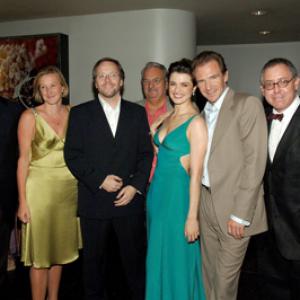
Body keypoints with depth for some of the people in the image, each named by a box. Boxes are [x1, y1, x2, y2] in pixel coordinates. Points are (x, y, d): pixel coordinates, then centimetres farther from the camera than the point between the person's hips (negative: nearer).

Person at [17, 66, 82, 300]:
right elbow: (24, 159, -7)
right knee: (40, 254, 4)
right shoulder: (30, 117, -4)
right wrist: (22, 201, -11)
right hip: (40, 189, -4)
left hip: (69, 189, 4)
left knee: (60, 248, 14)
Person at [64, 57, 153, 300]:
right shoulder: (80, 113, 3)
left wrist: (135, 186, -8)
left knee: (135, 257, 10)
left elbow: (146, 153, 4)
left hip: (130, 199, 1)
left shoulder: (138, 113, 7)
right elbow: (72, 155, -3)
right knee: (94, 260, 13)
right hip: (94, 200, 0)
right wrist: (100, 180, -13)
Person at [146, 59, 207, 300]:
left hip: (178, 196, -8)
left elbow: (196, 174, -17)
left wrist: (192, 216, -17)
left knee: (177, 261, 8)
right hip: (157, 192, 8)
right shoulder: (168, 118, 10)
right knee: (158, 260, 20)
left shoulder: (196, 122, -14)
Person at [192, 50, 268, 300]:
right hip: (206, 204, 6)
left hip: (234, 208, -6)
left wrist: (240, 214, -16)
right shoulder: (204, 113, 12)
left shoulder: (248, 104, -10)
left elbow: (255, 163, -15)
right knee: (210, 272, 17)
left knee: (226, 276, 5)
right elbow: (204, 160, 12)